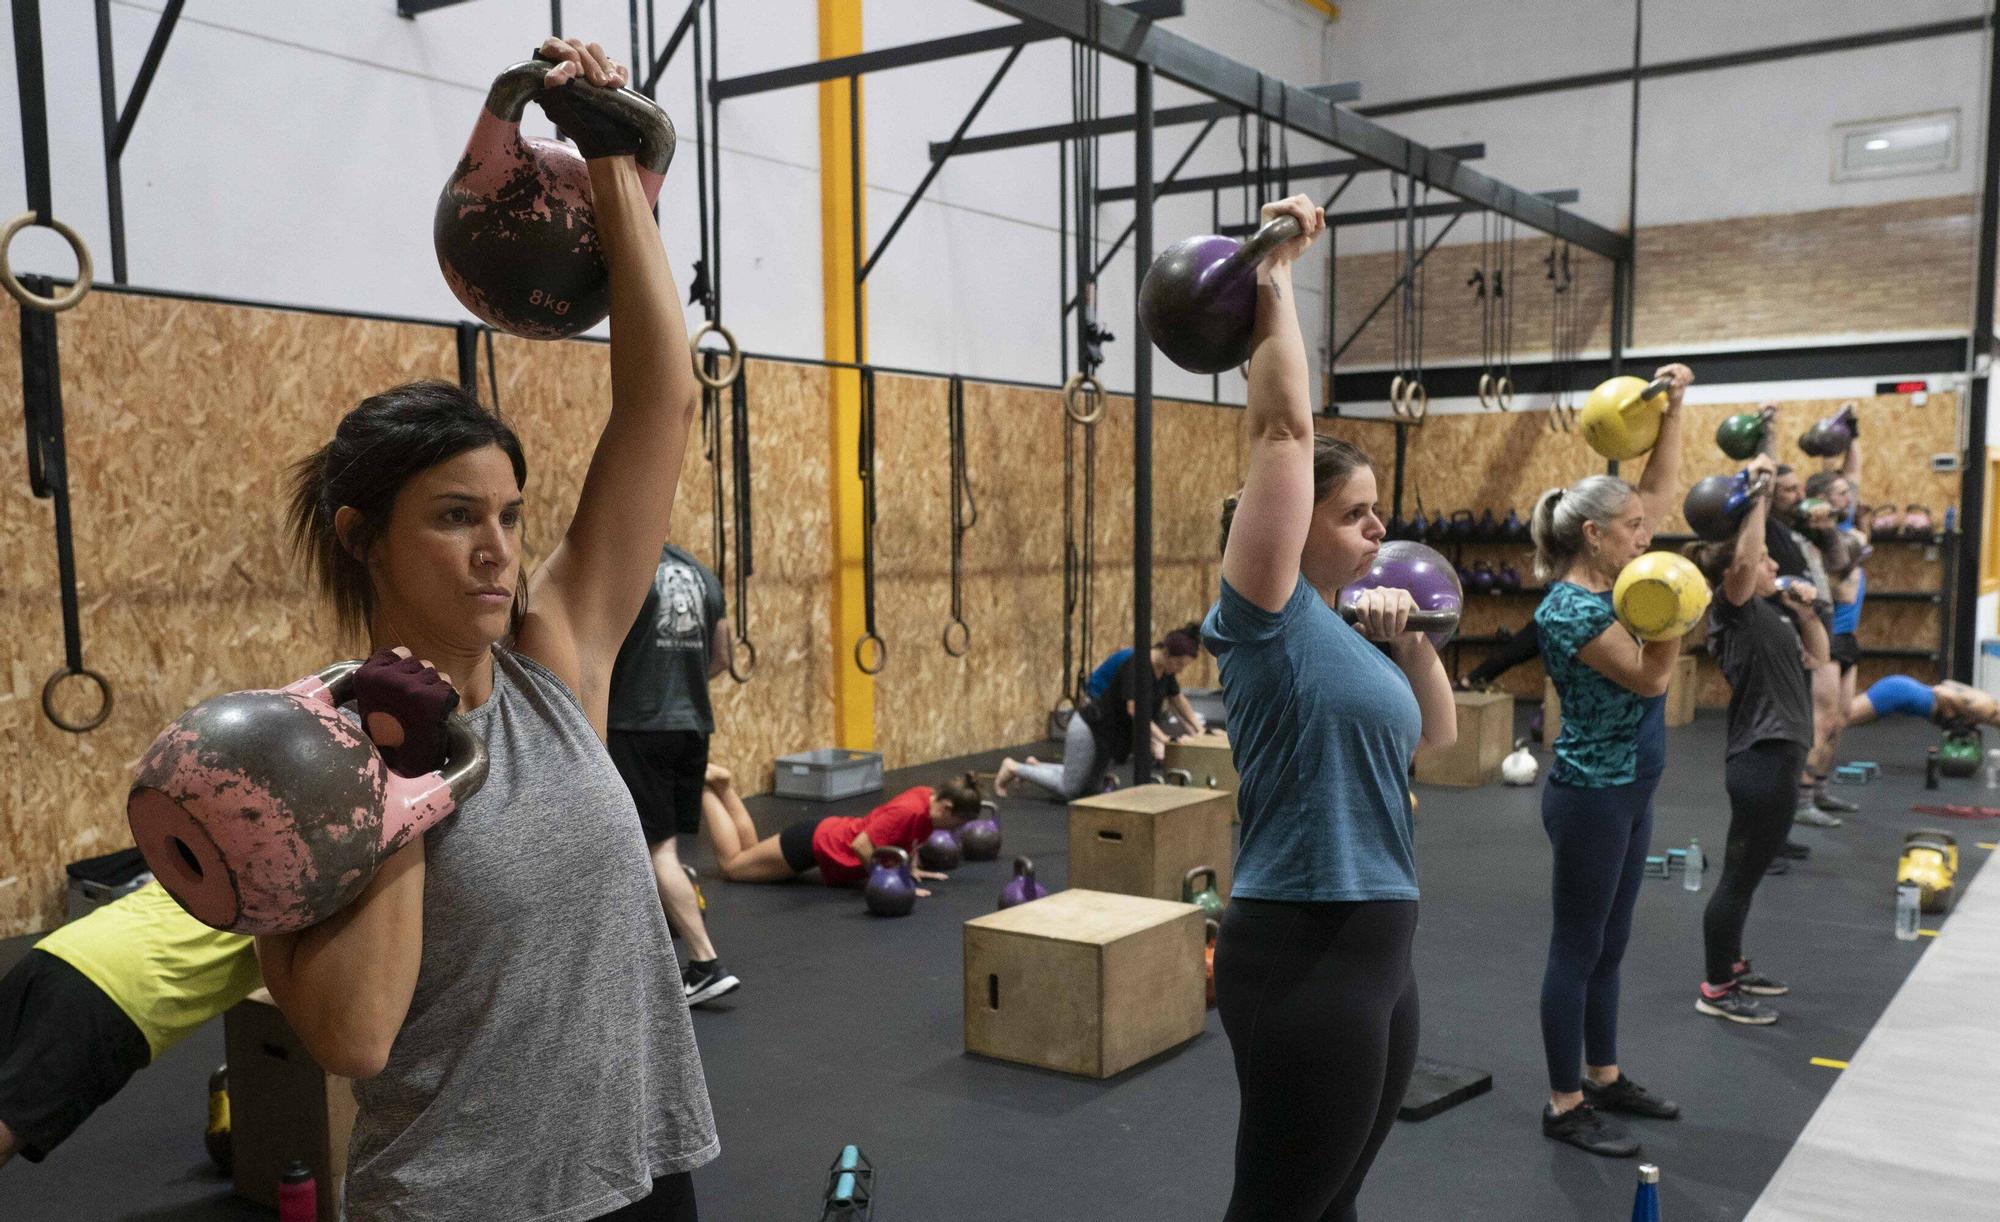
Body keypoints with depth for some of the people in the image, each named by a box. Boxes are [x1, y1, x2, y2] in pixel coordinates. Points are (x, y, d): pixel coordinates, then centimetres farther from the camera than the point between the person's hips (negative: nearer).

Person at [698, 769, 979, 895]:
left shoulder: (928, 797, -8)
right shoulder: (910, 810, -34)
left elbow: (909, 834, 15)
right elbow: (861, 846, -36)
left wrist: (913, 870, 8)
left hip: (831, 832, 8)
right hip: (817, 843, -8)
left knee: (748, 851, 29)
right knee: (731, 864, 11)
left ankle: (721, 784, 30)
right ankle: (702, 784, 17)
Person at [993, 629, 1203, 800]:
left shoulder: (1165, 670, -2)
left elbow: (1178, 699, 15)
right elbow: (1135, 710, -36)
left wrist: (1199, 728, 13)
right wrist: (1163, 739, -38)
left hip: (1112, 735, 9)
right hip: (1090, 728, -9)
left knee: (1090, 787, 17)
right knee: (1068, 790, -5)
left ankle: (1035, 766, 27)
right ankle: (1013, 767, 10)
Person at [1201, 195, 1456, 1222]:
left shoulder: (1342, 632, 12)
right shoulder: (1268, 618, -13)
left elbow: (1436, 735, 24)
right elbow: (1285, 426, -18)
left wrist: (1410, 638, 9)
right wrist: (1275, 280, -13)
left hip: (1374, 948, 9)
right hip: (1300, 955, -9)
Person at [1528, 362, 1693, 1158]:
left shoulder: (1610, 579, 5)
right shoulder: (1568, 608, -20)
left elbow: (1663, 491, 12)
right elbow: (1650, 679, -22)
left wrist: (1673, 410, 6)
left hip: (1629, 790, 9)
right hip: (1592, 796, -9)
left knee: (1609, 945, 18)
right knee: (1578, 949, 0)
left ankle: (1604, 1077, 31)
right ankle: (1566, 1107, 11)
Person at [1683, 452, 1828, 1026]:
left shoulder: (1770, 608, 13)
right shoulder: (1734, 610, -14)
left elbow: (1817, 656, 21)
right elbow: (1743, 556, -32)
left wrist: (1806, 612, 5)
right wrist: (1756, 491, -26)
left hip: (1775, 756, 9)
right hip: (1760, 761, -9)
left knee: (1748, 873, 19)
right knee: (1740, 875, -1)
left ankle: (1732, 967, 33)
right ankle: (1715, 990, 7)